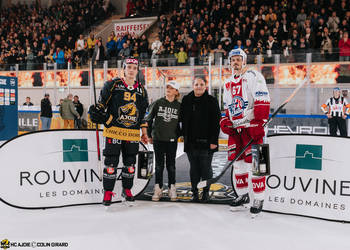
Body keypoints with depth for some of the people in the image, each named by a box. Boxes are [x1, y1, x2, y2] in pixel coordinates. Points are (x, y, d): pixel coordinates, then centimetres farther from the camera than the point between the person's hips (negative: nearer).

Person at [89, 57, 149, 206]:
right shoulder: (113, 85, 0)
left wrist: (144, 131, 15)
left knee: (130, 162, 10)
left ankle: (127, 190, 25)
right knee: (111, 161, -3)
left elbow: (142, 113, 17)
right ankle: (108, 192, 8)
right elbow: (102, 103, 7)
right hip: (114, 130, -4)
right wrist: (97, 112, -8)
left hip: (133, 133, 4)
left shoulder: (141, 90, 12)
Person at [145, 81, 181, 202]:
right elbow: (149, 119, 7)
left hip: (172, 139, 0)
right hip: (158, 138, 0)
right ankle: (158, 190, 12)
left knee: (171, 165, 6)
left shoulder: (179, 106, 1)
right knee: (159, 165, 5)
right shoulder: (158, 103, 1)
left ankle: (172, 190, 15)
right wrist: (149, 135, 7)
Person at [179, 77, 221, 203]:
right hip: (191, 142, 3)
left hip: (206, 142, -3)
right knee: (194, 168, 9)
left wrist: (214, 140, -11)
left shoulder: (212, 101, -3)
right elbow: (182, 119, 16)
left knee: (206, 168, 4)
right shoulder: (186, 100, 8)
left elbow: (216, 122, -6)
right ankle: (195, 192, 18)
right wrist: (184, 135, 12)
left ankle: (206, 192, 17)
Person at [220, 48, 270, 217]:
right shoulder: (228, 83, 20)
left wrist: (259, 123, -22)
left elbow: (262, 100, -15)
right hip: (235, 127, 7)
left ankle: (259, 199, -1)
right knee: (237, 162, 9)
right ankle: (242, 196, 22)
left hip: (251, 125, -7)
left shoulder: (253, 76, -5)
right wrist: (225, 122, 11)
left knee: (253, 162, -9)